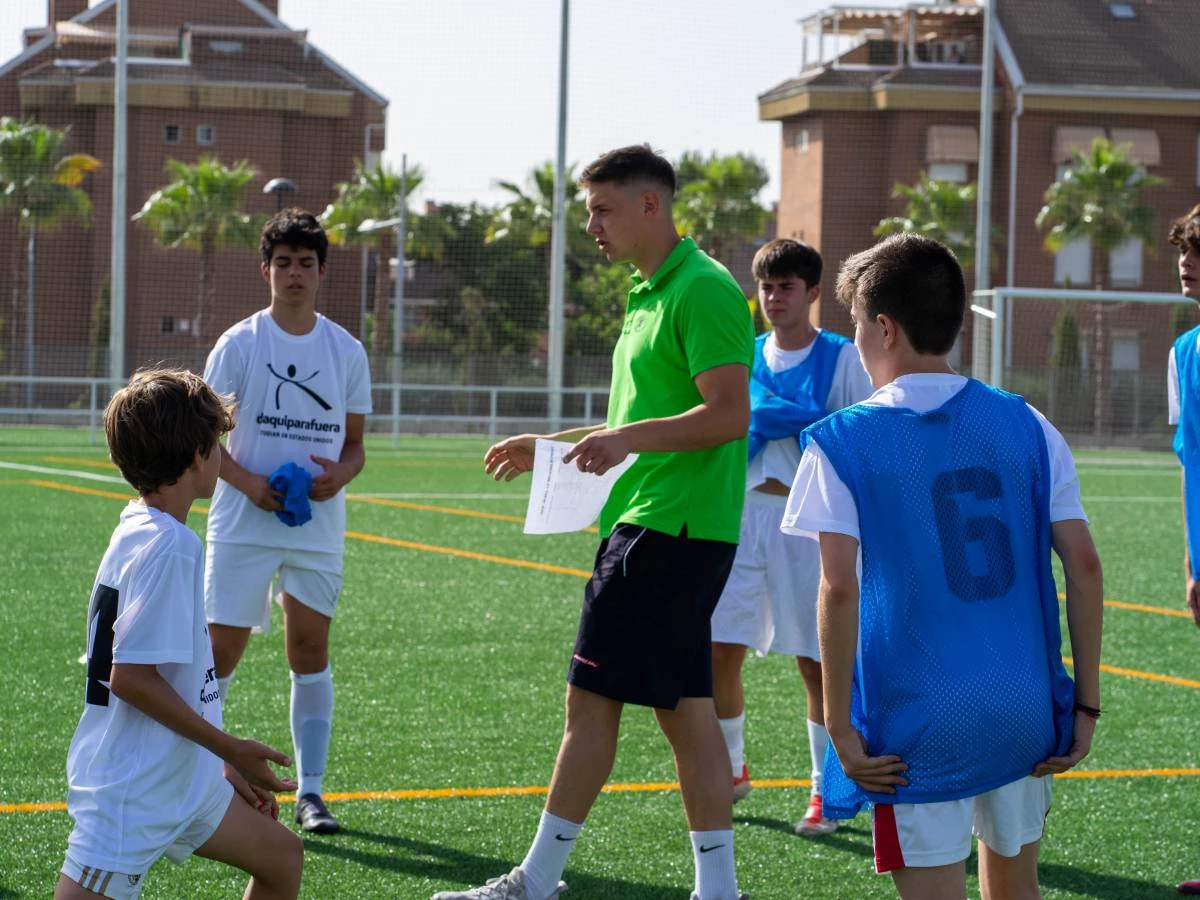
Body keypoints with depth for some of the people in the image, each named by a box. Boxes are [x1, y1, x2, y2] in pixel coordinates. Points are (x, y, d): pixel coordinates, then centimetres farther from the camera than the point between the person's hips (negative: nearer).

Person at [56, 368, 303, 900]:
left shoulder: (140, 530, 10)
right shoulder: (168, 546, -19)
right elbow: (131, 677, -23)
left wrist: (224, 765, 19)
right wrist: (230, 750, -15)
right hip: (128, 791, -11)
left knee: (282, 857, 20)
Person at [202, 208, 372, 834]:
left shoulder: (347, 351, 7)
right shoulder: (239, 344, -1)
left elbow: (354, 443, 12)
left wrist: (340, 473, -10)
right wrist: (246, 481, -16)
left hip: (318, 526, 2)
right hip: (243, 524, -2)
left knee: (310, 649, 3)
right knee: (221, 650, -4)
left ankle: (310, 791, 9)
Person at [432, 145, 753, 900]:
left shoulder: (702, 290, -13)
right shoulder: (652, 294, 18)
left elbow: (729, 414, -21)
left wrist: (627, 438, -30)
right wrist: (551, 445, 25)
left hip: (667, 530, -10)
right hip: (649, 526, 10)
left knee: (592, 697, -5)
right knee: (684, 707, 8)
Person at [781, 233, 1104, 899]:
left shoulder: (842, 442, -5)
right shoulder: (1026, 426, 5)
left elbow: (840, 590, -14)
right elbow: (1083, 565, 1)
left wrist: (840, 725, -9)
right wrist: (1085, 702, 6)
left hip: (919, 725, -4)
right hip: (1025, 713, 4)